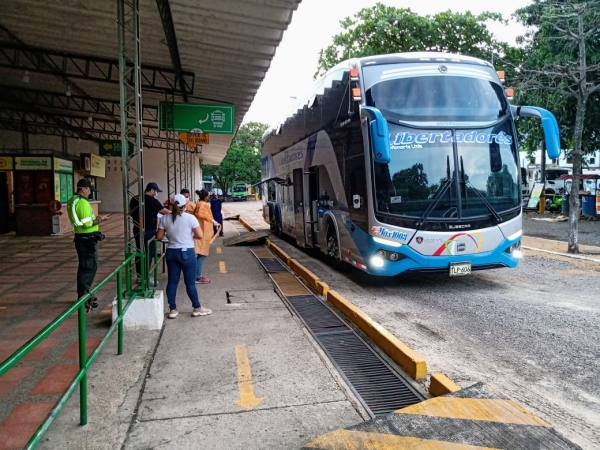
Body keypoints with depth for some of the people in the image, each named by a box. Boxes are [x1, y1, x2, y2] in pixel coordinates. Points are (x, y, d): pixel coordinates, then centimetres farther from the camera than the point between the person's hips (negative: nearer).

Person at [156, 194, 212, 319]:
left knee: (172, 281, 11)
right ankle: (197, 308, 17)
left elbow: (159, 236, 5)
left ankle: (172, 310, 16)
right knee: (190, 282, 4)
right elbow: (200, 235, -12)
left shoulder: (165, 218, 0)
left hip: (171, 252, 4)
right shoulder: (190, 218, -12)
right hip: (187, 253, -4)